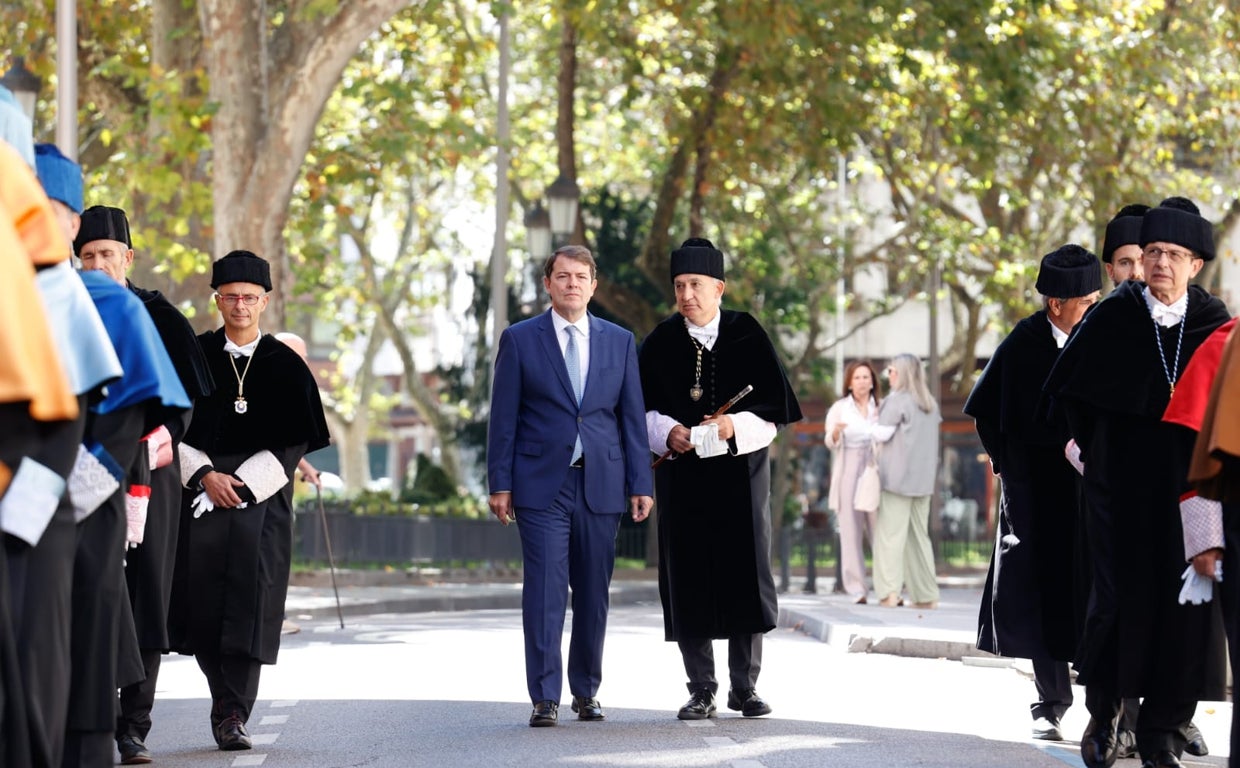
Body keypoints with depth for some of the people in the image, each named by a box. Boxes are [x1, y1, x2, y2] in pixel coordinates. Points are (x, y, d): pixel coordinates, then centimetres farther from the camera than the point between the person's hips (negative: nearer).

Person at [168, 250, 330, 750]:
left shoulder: (285, 366, 5)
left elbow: (294, 443, 0)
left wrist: (239, 484, -9)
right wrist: (205, 475, -11)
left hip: (261, 499, -1)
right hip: (199, 499, 1)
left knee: (248, 609, -10)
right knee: (204, 609, 0)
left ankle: (232, 716, -8)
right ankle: (227, 702, 19)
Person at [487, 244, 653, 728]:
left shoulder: (620, 342, 10)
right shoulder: (519, 339, 4)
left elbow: (632, 416, 9)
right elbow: (504, 417, 2)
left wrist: (640, 484, 3)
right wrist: (500, 484, -4)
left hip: (601, 485, 2)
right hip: (541, 485, -2)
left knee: (593, 592, 7)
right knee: (545, 589, -8)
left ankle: (586, 691, 19)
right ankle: (545, 698, -6)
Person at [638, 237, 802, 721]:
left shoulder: (748, 336, 0)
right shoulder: (660, 344, 3)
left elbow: (775, 404, -1)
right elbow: (643, 409, 5)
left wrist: (737, 424, -18)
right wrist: (666, 431, -15)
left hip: (740, 472, -1)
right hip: (683, 476, 1)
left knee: (745, 575, -1)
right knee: (688, 580, -1)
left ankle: (744, 688, 9)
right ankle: (701, 691, 6)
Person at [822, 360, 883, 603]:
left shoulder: (880, 408, 11)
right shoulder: (839, 408, 4)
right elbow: (831, 443, -5)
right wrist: (835, 431, -28)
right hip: (848, 475, -2)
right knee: (851, 533, -5)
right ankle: (857, 591, -4)